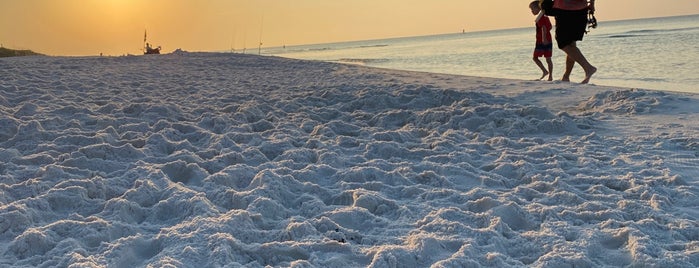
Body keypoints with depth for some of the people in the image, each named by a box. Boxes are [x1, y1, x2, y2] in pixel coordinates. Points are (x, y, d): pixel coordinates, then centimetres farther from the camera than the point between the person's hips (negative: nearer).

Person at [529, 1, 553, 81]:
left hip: (541, 41, -8)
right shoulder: (546, 17, 14)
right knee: (548, 59, 7)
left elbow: (543, 28, -23)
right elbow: (550, 27, 21)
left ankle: (545, 71, -5)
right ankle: (550, 75, 6)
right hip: (549, 41, 8)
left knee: (535, 57, 3)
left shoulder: (540, 18, -11)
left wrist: (543, 38, -29)